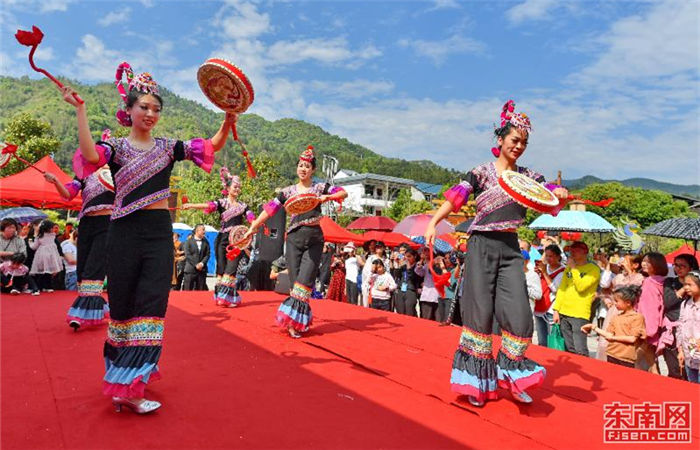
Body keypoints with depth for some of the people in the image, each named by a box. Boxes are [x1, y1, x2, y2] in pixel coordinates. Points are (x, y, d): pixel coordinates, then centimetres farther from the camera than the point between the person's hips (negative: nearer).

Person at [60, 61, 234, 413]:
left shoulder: (168, 147, 10)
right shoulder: (116, 146, 3)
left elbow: (212, 147, 1)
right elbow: (91, 155, -20)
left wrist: (228, 122, -15)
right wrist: (81, 111, -21)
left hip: (159, 233, 2)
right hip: (125, 234, -2)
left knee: (151, 306, -2)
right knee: (123, 305, 5)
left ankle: (129, 385, 7)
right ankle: (123, 383, 21)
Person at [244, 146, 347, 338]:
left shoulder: (320, 187, 5)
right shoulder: (287, 191, 9)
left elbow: (344, 193, -5)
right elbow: (269, 209, 6)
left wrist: (327, 197, -22)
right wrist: (252, 228, 1)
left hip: (314, 240, -1)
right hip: (294, 239, 2)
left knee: (304, 281, -9)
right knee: (294, 280, 1)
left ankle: (295, 320, -2)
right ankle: (294, 321, 10)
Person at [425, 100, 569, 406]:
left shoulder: (528, 176, 12)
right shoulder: (482, 172, -1)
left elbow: (552, 195, 7)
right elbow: (456, 197, -13)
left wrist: (561, 194, -17)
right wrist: (433, 222, -29)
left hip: (510, 248, 4)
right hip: (482, 246, -4)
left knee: (519, 312, -2)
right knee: (480, 312, 0)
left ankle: (511, 376, 19)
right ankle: (477, 380, 15)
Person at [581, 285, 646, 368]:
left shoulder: (638, 317, -4)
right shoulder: (616, 316, 12)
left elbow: (632, 338, -11)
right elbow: (609, 335, 8)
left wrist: (614, 337, -6)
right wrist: (593, 327, 5)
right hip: (611, 356, 5)